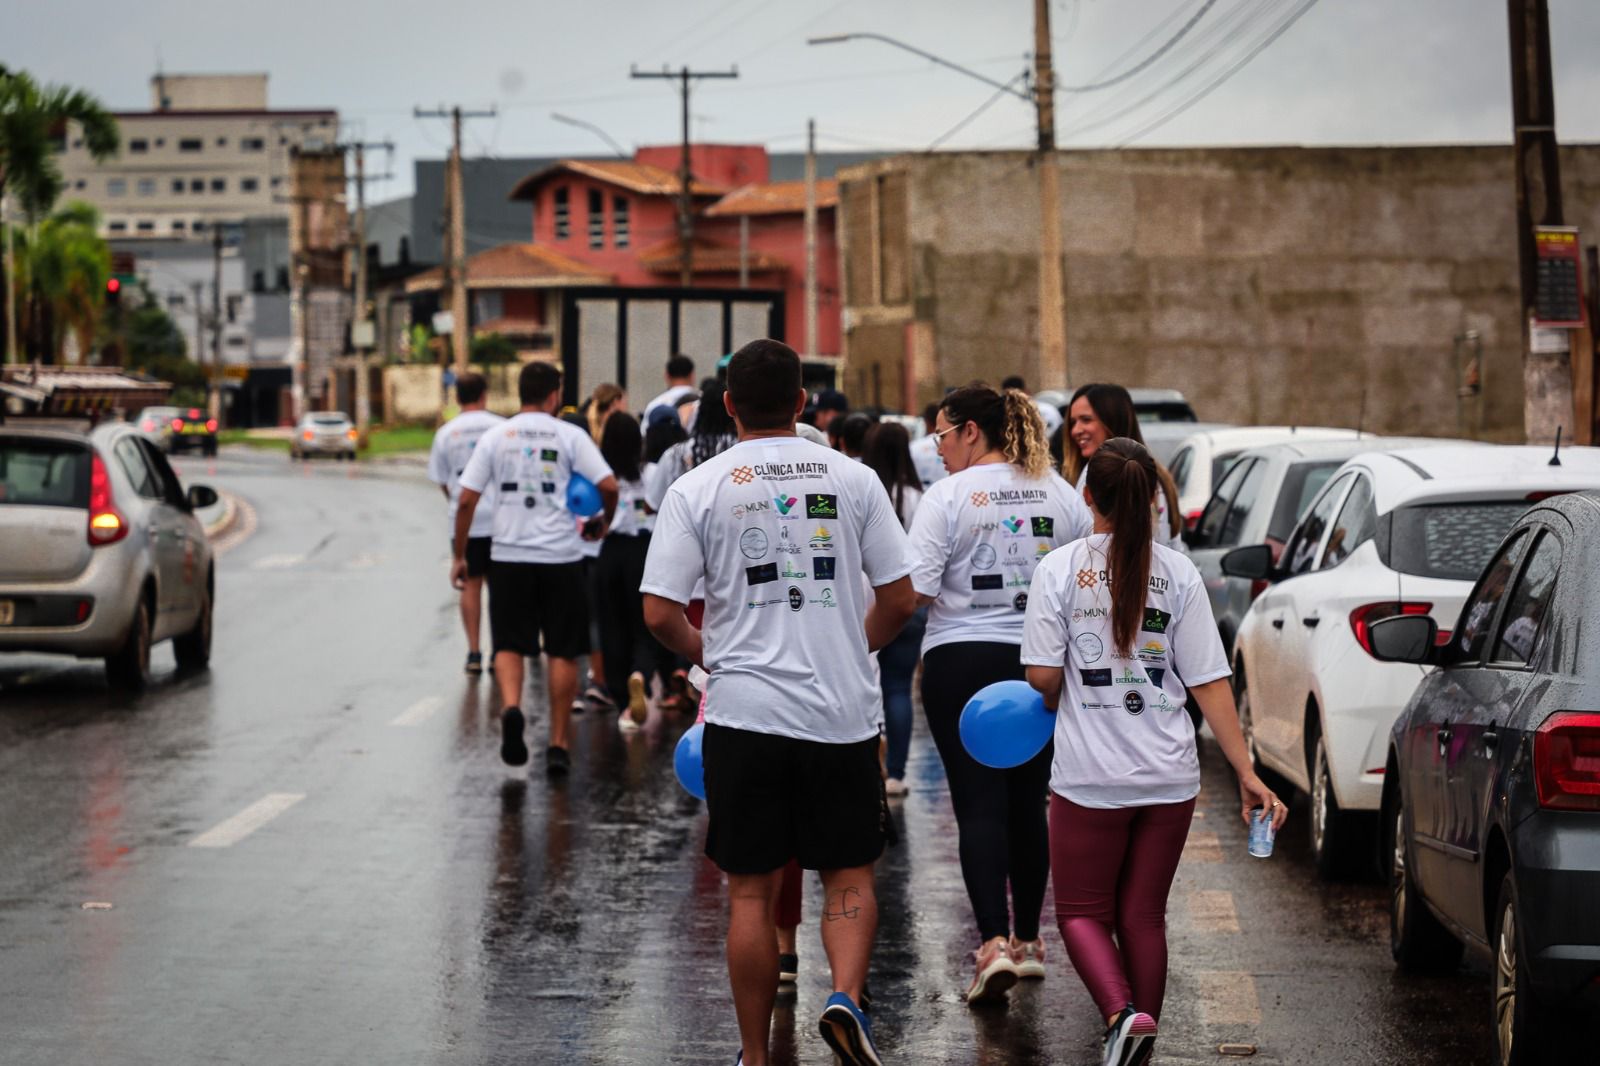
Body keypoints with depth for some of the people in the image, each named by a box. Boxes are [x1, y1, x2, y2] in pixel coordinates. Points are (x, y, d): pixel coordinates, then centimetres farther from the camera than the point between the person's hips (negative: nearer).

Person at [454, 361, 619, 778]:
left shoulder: (496, 437, 3)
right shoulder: (570, 436, -2)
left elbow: (467, 500, 0)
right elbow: (608, 486, -9)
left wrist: (459, 556, 9)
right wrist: (603, 523, 11)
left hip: (509, 556, 1)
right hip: (561, 557, -1)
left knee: (509, 645, 9)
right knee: (562, 652, 8)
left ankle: (511, 707, -19)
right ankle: (558, 745, 9)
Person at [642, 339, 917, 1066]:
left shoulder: (696, 489, -4)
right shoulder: (853, 479, 0)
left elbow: (659, 613, -7)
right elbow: (899, 600, 2)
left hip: (745, 713, -1)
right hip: (842, 711, 1)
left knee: (751, 891, 9)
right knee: (849, 875, 14)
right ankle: (846, 998, -10)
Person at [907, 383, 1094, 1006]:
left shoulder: (947, 497, -9)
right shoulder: (1061, 494, 5)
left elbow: (914, 589, -14)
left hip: (962, 660, -4)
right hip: (1040, 665, 4)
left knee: (979, 803, -4)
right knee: (1027, 801, 15)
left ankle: (994, 943, -16)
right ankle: (1027, 939, 24)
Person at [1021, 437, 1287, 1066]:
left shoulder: (1060, 569, -6)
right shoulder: (1177, 573, 0)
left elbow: (1042, 676, -10)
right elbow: (1209, 682, -2)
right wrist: (1247, 773, 0)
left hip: (1091, 777, -3)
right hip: (1169, 777, 3)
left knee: (1081, 912, 9)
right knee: (1144, 915, 14)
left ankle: (1123, 1014, -16)